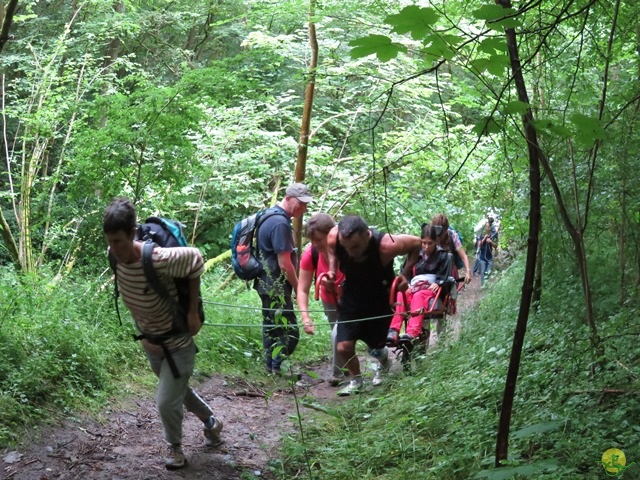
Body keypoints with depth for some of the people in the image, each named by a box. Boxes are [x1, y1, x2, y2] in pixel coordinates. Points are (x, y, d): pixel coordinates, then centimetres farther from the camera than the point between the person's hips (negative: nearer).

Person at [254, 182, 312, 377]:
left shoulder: (272, 216, 12)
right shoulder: (280, 223, -20)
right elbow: (285, 264, -20)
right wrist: (298, 287, -6)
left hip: (269, 283, 11)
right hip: (275, 285, -11)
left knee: (272, 327, 16)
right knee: (289, 331, -6)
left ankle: (272, 369, 23)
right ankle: (277, 370, -2)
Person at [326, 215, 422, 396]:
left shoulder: (386, 245, -36)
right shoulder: (334, 237, -28)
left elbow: (417, 243, -16)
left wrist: (405, 274, -20)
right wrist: (332, 270, -14)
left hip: (379, 301, -2)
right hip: (351, 298, 2)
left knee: (375, 347, 12)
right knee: (344, 347, -7)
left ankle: (385, 362, 50)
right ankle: (356, 380, 23)